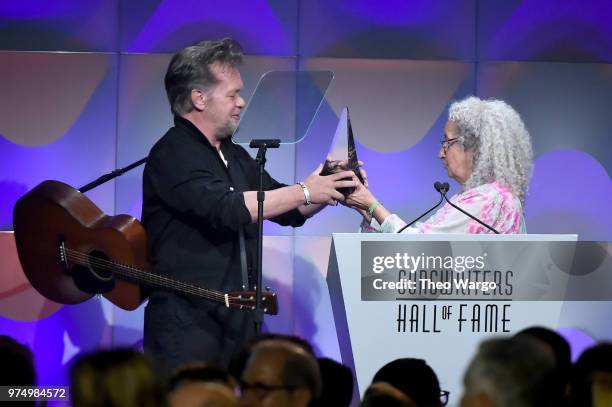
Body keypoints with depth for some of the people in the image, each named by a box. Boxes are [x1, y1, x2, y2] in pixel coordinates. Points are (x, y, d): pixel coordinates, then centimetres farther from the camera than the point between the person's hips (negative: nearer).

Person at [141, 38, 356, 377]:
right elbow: (226, 208, -24)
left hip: (238, 320, 8)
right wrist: (303, 192, -18)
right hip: (187, 324, -7)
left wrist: (328, 187, 4)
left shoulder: (235, 157, 16)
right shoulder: (173, 155, -10)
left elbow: (290, 213, 24)